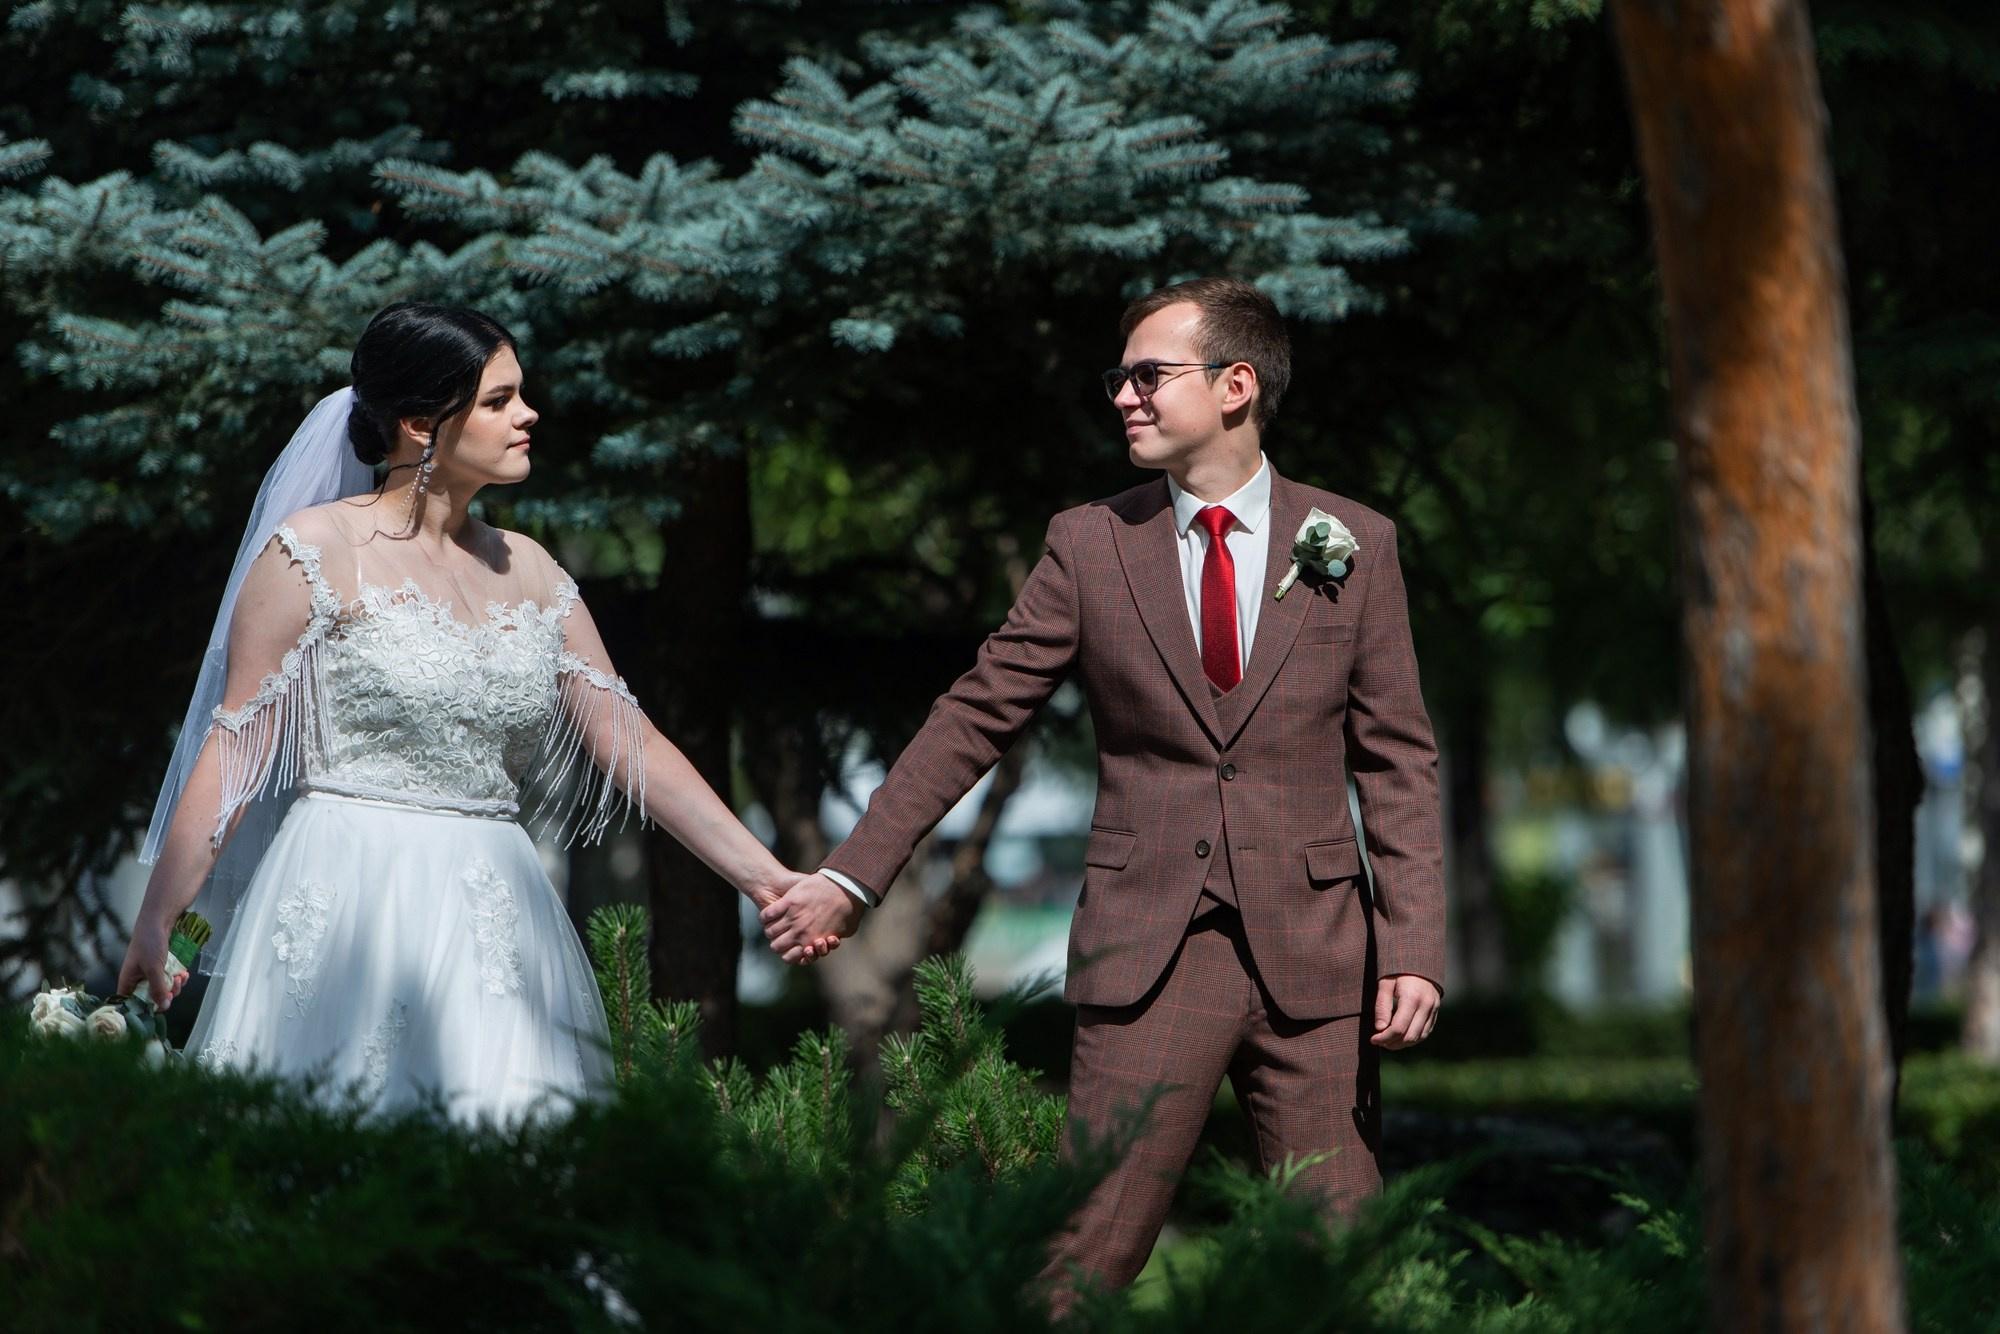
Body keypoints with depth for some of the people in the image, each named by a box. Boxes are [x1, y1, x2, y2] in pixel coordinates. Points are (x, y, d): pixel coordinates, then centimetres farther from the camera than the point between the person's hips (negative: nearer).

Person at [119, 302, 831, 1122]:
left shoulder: (526, 572, 13)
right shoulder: (316, 552, -4)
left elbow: (631, 743, 12)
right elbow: (236, 745, -5)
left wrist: (764, 877, 6)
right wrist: (156, 921, -9)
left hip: (494, 918, 5)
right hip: (347, 899, -5)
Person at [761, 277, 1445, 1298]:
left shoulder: (1355, 544, 5)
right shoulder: (1089, 546, 5)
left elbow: (1396, 761, 5)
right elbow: (974, 717, 7)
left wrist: (1414, 946, -5)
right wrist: (849, 878, 1)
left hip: (1313, 957, 0)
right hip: (1145, 955, 0)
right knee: (1084, 1259, -5)